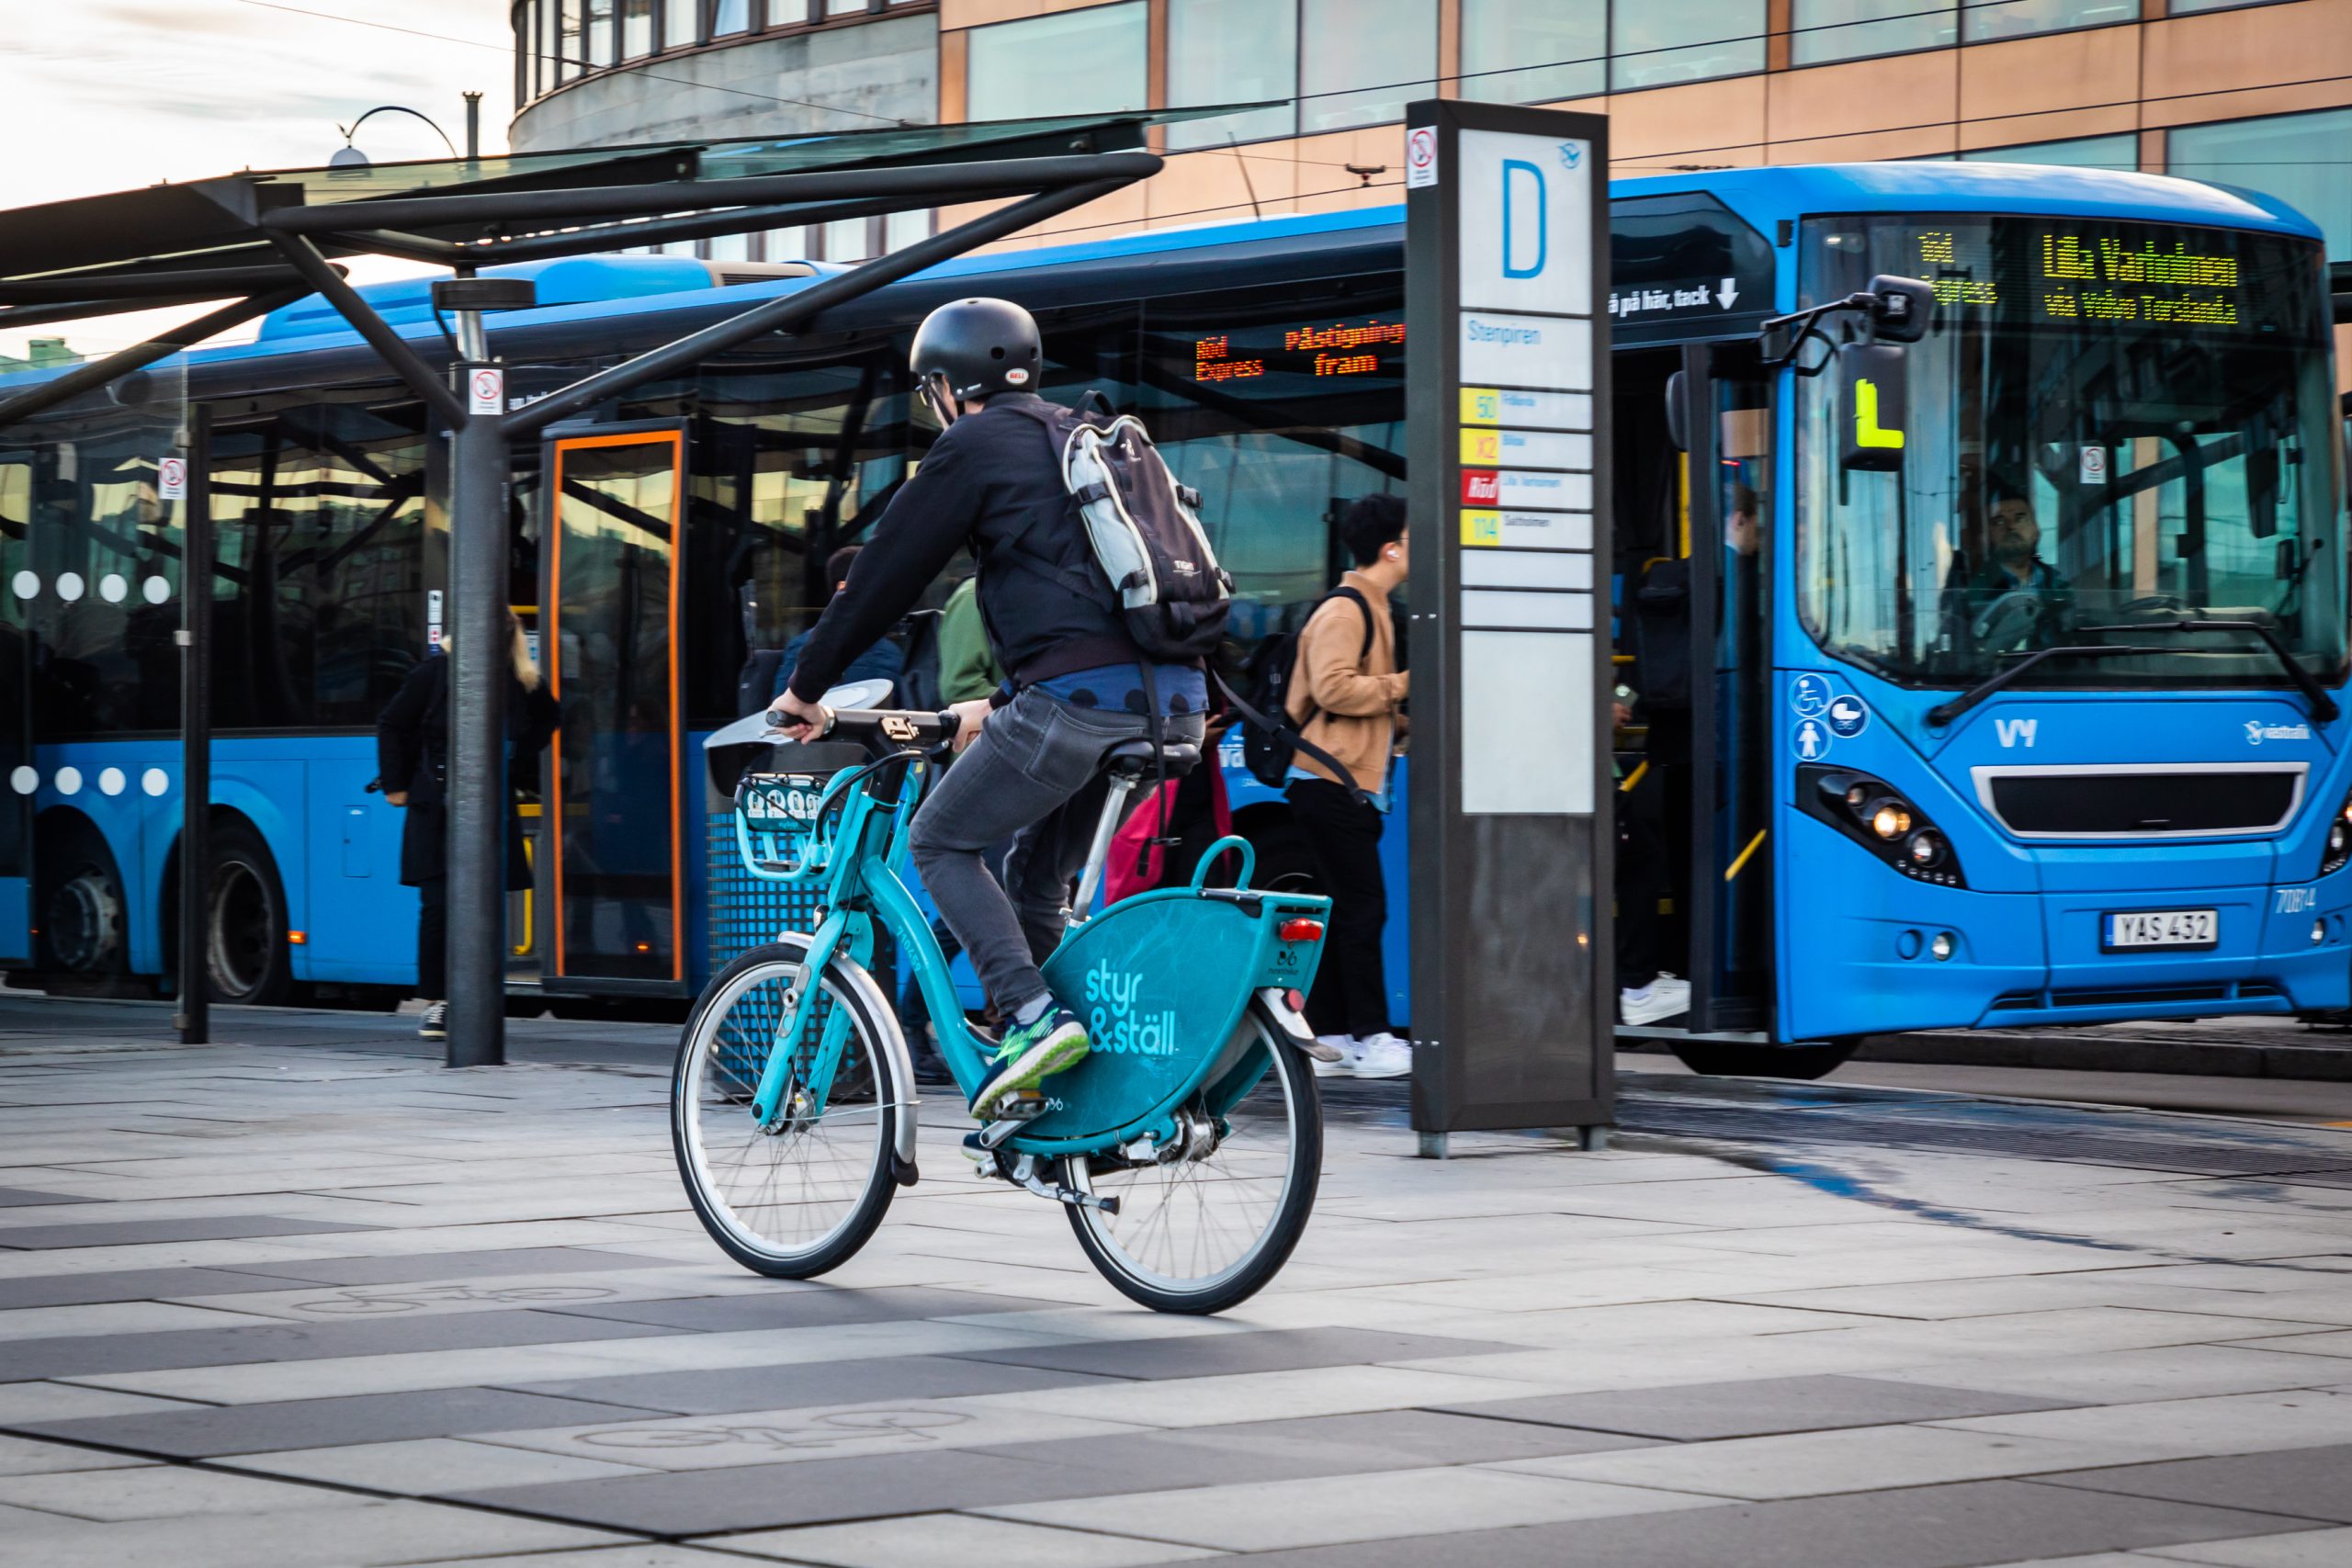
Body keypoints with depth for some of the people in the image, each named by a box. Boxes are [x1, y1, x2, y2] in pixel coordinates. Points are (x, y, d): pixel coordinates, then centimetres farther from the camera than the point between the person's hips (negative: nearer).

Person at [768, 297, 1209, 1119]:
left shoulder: (975, 446, 3)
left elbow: (885, 574, 5)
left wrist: (806, 686, 15)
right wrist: (1002, 704, 44)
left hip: (1079, 698, -8)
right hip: (1177, 700, 8)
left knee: (943, 840, 8)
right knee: (1037, 870, 22)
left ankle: (1031, 1014, -10)